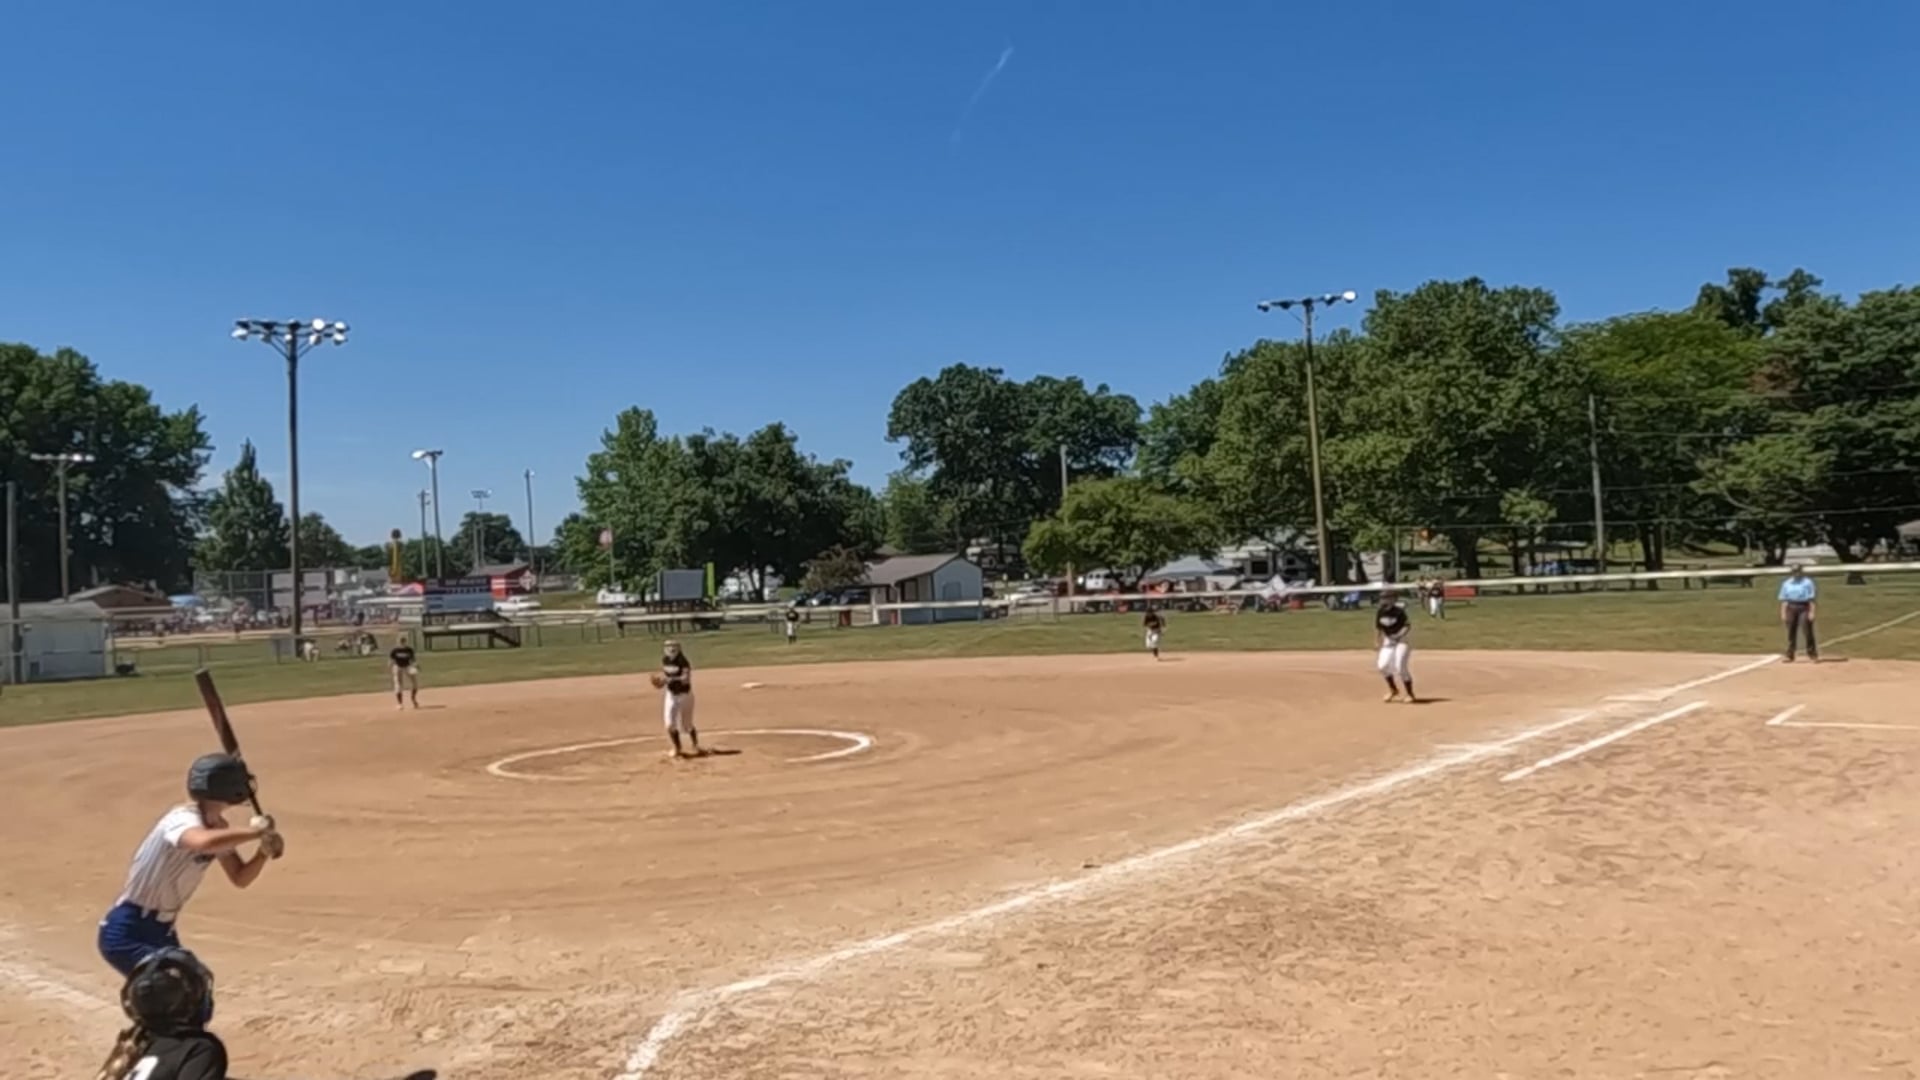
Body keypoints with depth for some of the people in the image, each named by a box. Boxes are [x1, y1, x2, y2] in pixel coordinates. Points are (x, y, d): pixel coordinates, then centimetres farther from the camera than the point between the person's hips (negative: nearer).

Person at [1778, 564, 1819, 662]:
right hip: (1791, 608, 4)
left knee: (1808, 631, -6)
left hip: (1804, 608, -4)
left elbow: (1811, 599, -5)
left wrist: (1812, 612, -12)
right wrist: (1783, 613, 4)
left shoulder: (1807, 582, -1)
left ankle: (1813, 655, 0)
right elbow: (1784, 599, 11)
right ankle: (1790, 656, 11)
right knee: (1791, 632, 6)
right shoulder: (1786, 583, 11)